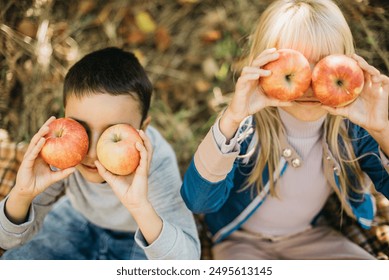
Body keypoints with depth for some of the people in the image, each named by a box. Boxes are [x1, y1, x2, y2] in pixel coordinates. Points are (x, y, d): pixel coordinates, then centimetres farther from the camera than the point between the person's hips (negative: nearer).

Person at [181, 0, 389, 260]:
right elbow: (199, 201, -40)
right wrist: (230, 119, -54)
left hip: (310, 235, 4)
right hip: (242, 239, -3)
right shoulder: (247, 127, -28)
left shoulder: (353, 127, -19)